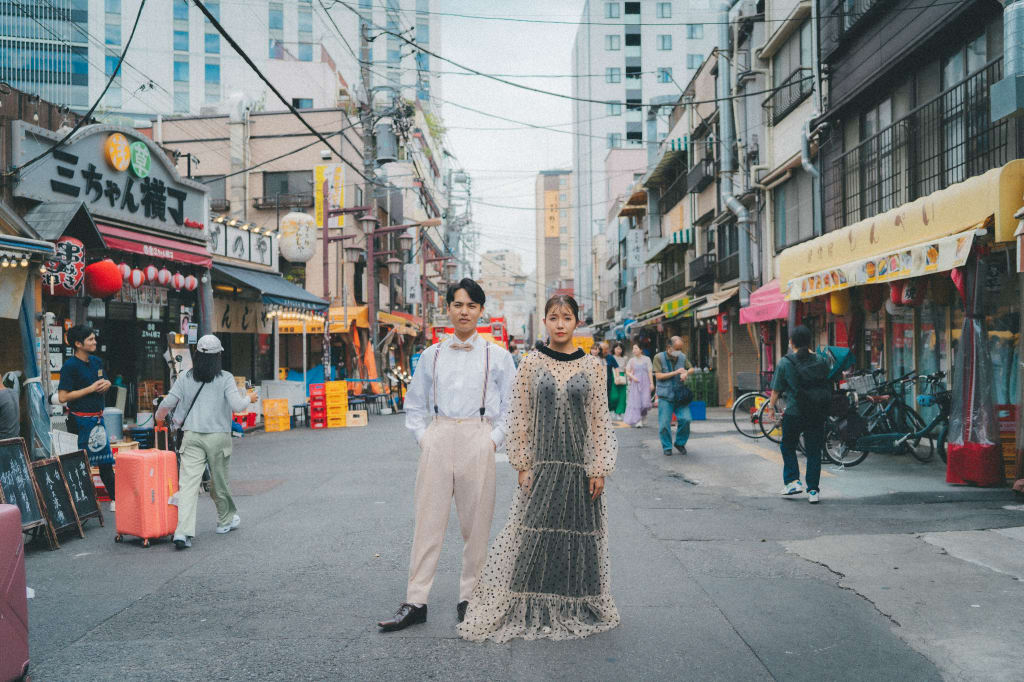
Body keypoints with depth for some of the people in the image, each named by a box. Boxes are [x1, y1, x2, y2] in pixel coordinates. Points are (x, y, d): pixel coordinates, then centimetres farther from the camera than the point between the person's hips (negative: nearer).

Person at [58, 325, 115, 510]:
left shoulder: (96, 361, 11)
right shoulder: (70, 366, -13)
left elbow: (106, 381, 26)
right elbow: (63, 397, -18)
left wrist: (106, 384, 2)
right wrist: (90, 389, -18)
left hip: (98, 418, 8)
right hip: (81, 420, -8)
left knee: (106, 461, 12)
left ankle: (115, 500, 19)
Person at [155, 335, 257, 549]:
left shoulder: (185, 378, 3)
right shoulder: (225, 378, -5)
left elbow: (167, 403, 4)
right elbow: (237, 406, -12)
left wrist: (158, 418, 24)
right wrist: (249, 398, 9)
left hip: (192, 437, 1)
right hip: (218, 436, -1)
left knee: (188, 483, -5)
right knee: (219, 481, 16)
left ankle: (183, 531, -17)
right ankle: (226, 520, 36)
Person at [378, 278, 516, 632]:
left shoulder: (497, 356, 5)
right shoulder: (432, 355, 10)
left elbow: (512, 406, 7)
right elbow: (414, 404, 17)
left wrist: (494, 439, -4)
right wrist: (422, 437, 4)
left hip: (478, 440, -1)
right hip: (438, 440, 1)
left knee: (476, 522, 4)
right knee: (428, 519, 0)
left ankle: (469, 598, 17)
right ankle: (415, 602, 4)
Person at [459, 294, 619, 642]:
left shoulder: (593, 367, 2)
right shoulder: (531, 364, 1)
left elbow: (600, 420, 2)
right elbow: (520, 419, 2)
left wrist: (599, 469, -3)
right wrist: (523, 465, -3)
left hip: (579, 464, 1)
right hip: (542, 464, 0)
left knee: (578, 533, 7)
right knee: (534, 534, 0)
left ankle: (576, 609, 24)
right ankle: (531, 610, 13)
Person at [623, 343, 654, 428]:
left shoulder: (647, 359, 4)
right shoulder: (631, 360, 7)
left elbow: (650, 372, 3)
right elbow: (627, 371, 6)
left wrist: (652, 383, -3)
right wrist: (633, 377, -13)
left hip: (645, 383, -1)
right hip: (635, 383, 1)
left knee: (645, 401, -7)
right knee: (636, 401, -5)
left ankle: (643, 416, 20)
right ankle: (638, 420, 0)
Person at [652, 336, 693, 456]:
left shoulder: (682, 357, 7)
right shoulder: (659, 357, -4)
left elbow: (691, 368, 22)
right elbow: (658, 375, -10)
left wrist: (686, 373, -2)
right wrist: (675, 372, -13)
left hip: (680, 395, 3)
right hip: (665, 397, -3)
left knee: (685, 419, -10)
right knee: (664, 423, -4)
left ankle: (680, 443, 13)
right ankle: (666, 447, 15)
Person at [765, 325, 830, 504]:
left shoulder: (785, 363, -6)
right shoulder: (821, 362, 5)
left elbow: (776, 390, -1)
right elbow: (827, 387, 13)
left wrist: (771, 407, 16)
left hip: (794, 413, -3)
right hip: (818, 414, 3)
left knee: (788, 447, 16)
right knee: (814, 451, 9)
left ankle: (793, 481, 6)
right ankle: (813, 490, 9)